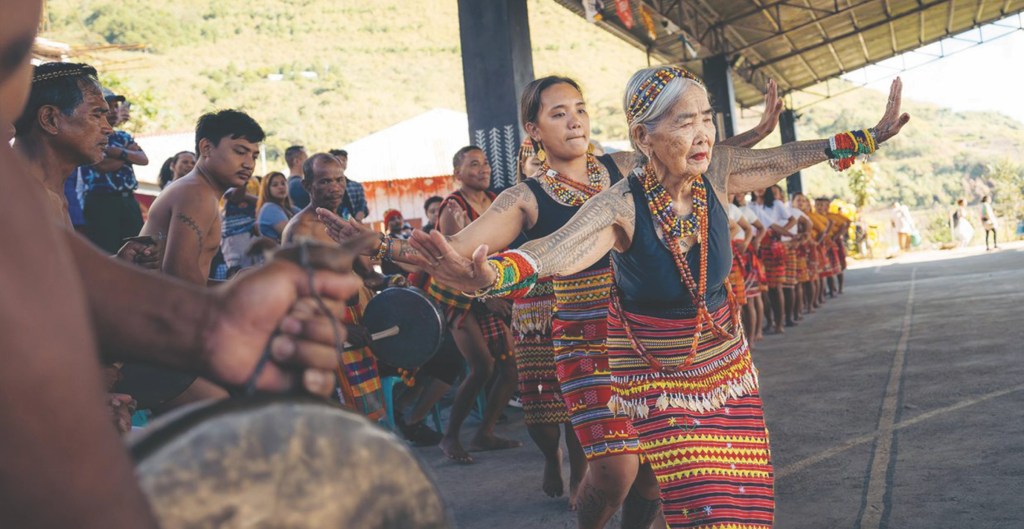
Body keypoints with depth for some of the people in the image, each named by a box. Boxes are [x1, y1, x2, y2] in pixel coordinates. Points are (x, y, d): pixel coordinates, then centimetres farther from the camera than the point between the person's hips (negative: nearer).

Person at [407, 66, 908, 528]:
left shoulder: (716, 172, -13)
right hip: (659, 381, -5)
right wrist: (485, 276, -67)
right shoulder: (620, 206, -28)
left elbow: (787, 157, 5)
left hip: (727, 363, 5)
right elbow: (553, 251, -46)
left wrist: (871, 137, 9)